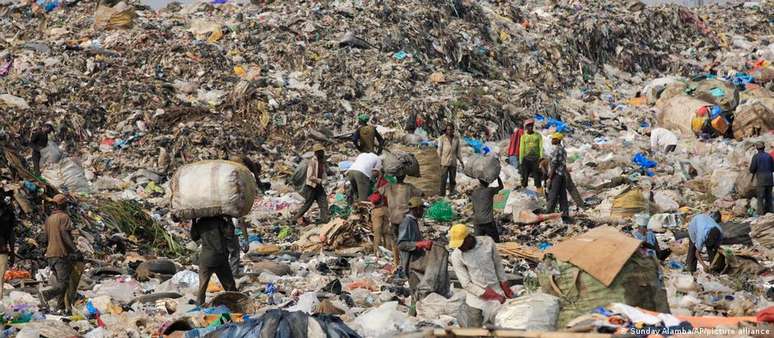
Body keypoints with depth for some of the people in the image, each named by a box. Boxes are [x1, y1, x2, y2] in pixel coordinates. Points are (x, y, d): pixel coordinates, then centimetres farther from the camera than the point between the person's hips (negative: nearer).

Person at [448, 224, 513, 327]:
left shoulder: (488, 242, -10)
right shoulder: (456, 256, -14)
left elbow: (498, 265, 4)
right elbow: (466, 284, -13)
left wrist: (507, 290, 8)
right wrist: (494, 297, -17)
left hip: (496, 291, 2)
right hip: (477, 297, -2)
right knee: (473, 330, 3)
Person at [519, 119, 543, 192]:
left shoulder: (538, 135, 7)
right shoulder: (523, 136, 9)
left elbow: (541, 147, 2)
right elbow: (521, 149, 7)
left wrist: (541, 157, -9)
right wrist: (520, 160, 0)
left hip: (536, 158, -1)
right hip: (526, 158, 1)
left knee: (537, 176, -3)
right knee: (524, 176, 0)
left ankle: (539, 191, -2)